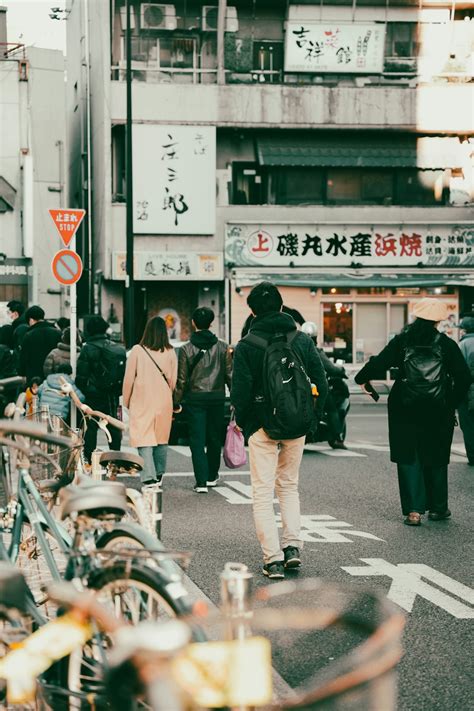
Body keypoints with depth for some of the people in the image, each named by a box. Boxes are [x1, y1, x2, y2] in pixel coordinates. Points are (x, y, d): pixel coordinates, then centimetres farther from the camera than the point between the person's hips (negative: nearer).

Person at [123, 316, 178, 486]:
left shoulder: (137, 351, -7)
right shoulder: (170, 353, -2)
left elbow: (129, 379, -2)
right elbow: (173, 381, 4)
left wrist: (127, 402, 10)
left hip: (142, 402, -3)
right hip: (164, 402, 3)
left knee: (144, 440, -4)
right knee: (161, 439, 16)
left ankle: (149, 477, -16)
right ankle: (158, 475, 28)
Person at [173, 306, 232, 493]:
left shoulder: (187, 348, -6)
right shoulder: (223, 347, 0)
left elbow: (182, 379, -4)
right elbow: (229, 374, 1)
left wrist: (176, 402, 5)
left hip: (195, 398, -2)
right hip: (217, 398, 2)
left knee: (197, 441, -1)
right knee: (214, 438, 15)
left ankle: (201, 482, -8)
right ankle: (211, 476, 26)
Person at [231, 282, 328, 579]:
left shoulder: (246, 346, -9)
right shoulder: (303, 340, 1)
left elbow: (241, 392, -11)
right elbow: (321, 384, 2)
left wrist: (242, 422, 5)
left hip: (262, 427, -3)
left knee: (263, 493, 3)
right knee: (289, 486, 19)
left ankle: (273, 558, -2)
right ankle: (293, 546, 8)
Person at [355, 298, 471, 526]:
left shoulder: (402, 341, 0)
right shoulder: (446, 344, 0)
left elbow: (379, 363, -3)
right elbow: (463, 377, -2)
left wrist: (362, 379, 16)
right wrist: (452, 403, 11)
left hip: (405, 408, 0)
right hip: (438, 410, 0)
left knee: (408, 457, 5)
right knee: (436, 458, 14)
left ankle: (413, 510, -2)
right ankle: (438, 507, 22)